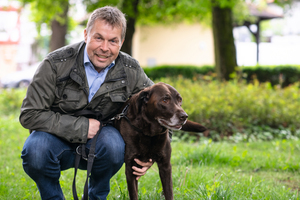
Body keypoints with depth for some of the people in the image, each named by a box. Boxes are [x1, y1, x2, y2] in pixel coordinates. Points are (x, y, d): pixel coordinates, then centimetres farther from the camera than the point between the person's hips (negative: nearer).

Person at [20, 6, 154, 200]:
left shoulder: (131, 71, -9)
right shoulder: (56, 64, -18)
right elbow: (30, 114, -19)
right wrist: (80, 127, -24)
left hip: (98, 140, 2)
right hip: (58, 137, -2)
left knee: (114, 144, -33)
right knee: (35, 149, -35)